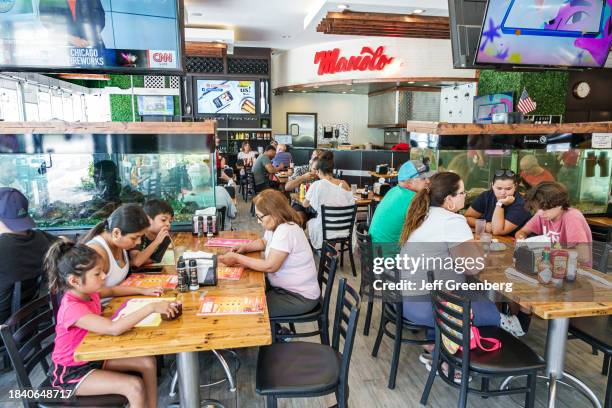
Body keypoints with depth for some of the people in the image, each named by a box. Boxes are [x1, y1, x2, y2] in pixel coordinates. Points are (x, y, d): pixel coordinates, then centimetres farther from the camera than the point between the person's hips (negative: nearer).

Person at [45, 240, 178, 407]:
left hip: (93, 355, 9)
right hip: (72, 371, -9)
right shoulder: (72, 308, -32)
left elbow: (112, 290, 19)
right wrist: (150, 307, -43)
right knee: (134, 386, -22)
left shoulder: (88, 292, -3)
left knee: (148, 362, -4)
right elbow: (114, 329, -43)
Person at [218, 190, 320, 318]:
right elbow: (263, 242, 24)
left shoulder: (286, 230, -25)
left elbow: (270, 266, -27)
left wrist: (237, 259, -19)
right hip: (285, 287, 9)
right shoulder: (277, 226, 4)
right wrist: (245, 247, 4)